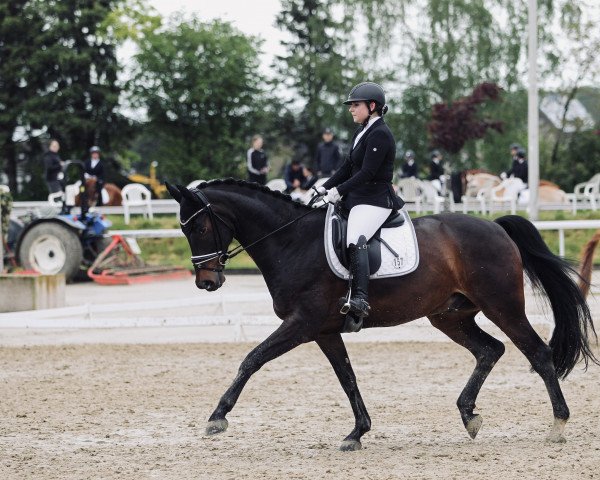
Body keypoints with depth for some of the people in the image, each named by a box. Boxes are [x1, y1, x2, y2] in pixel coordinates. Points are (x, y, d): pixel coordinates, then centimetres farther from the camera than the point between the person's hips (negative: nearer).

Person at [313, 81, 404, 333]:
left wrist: (338, 191, -23)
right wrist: (324, 188, 9)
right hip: (356, 197, 11)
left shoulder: (380, 135, -14)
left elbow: (367, 172, -20)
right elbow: (348, 167, 18)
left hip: (375, 201, -11)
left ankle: (359, 300, -48)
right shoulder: (362, 132, 17)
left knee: (355, 241, -32)